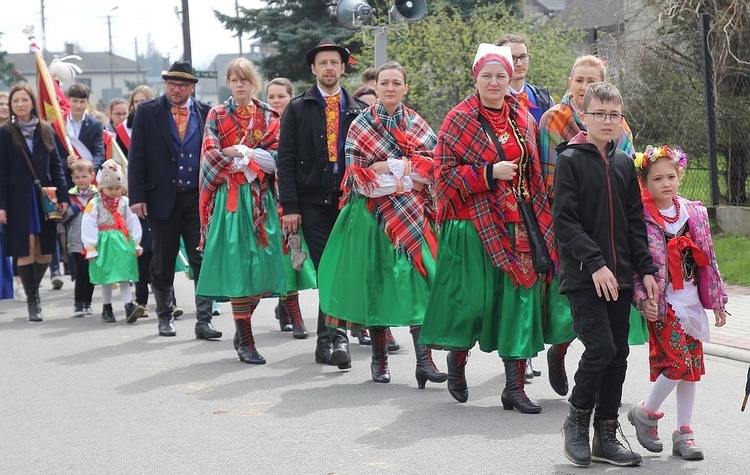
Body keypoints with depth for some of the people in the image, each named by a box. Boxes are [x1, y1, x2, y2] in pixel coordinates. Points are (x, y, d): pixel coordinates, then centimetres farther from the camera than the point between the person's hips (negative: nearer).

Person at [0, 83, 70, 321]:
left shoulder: (45, 130, 9)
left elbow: (56, 166, 10)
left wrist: (62, 196, 1)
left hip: (44, 197, 3)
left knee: (45, 252, 3)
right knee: (25, 250, -4)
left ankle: (33, 290, 26)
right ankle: (32, 300, 8)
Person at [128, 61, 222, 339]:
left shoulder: (205, 113, 5)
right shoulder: (147, 112, 2)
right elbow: (137, 157, 0)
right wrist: (137, 197, -7)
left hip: (199, 198, 0)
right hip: (162, 198, 0)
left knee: (203, 260, -4)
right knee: (163, 263, 10)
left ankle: (204, 321, 0)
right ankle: (165, 317, 24)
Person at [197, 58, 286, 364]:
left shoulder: (269, 116, 12)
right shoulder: (217, 115, 7)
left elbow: (275, 156, 1)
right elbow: (211, 155, -3)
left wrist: (238, 152, -9)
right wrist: (252, 154, -7)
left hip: (261, 197, 3)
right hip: (230, 197, -3)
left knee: (261, 266, 0)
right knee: (238, 266, -9)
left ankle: (242, 332, 16)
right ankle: (245, 341, -4)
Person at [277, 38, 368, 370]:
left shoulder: (358, 110, 10)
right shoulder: (298, 109, 6)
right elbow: (286, 159, 1)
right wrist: (289, 206, -6)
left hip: (349, 201, 2)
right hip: (314, 203, -1)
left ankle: (330, 340, 10)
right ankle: (334, 339, -3)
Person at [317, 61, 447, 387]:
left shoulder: (417, 124, 10)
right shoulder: (360, 125, 3)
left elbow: (435, 163, -1)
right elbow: (358, 175, -5)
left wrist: (389, 166, -12)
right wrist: (405, 174, -11)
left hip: (411, 213, 1)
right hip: (372, 213, -1)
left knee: (417, 279, -10)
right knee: (376, 282, 2)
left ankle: (424, 360, -13)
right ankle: (379, 359, 14)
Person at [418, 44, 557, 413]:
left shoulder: (523, 118, 12)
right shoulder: (459, 120, -3)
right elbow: (445, 174, -8)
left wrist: (538, 220, 16)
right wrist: (490, 173, -17)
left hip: (518, 226, 4)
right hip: (474, 226, -4)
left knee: (519, 300, 0)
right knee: (473, 300, -3)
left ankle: (514, 386, 5)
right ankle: (456, 359, 27)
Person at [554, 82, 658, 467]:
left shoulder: (624, 163, 13)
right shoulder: (570, 160, -4)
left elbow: (635, 222, 16)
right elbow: (564, 221, -11)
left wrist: (646, 269, 8)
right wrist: (595, 264, -19)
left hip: (619, 277, 6)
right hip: (583, 277, -6)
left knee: (618, 354, 6)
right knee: (601, 348, -15)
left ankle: (606, 435, 15)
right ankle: (577, 421, 6)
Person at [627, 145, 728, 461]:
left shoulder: (695, 213, 7)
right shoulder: (641, 218, -8)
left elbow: (708, 259, 11)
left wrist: (716, 300, 12)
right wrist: (643, 299, -18)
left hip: (691, 299, 6)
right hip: (662, 301, -5)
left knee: (691, 366, 7)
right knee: (679, 362, -14)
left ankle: (684, 432, 17)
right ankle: (645, 413, 9)